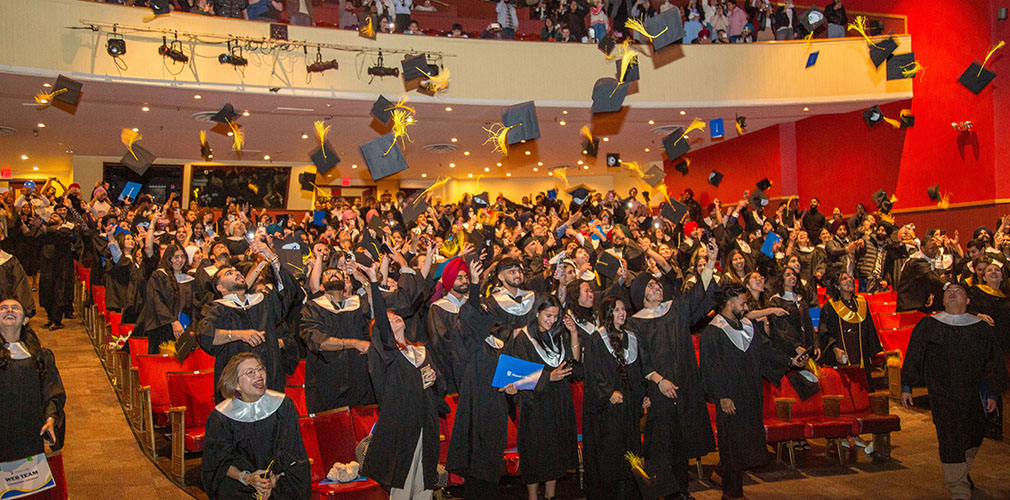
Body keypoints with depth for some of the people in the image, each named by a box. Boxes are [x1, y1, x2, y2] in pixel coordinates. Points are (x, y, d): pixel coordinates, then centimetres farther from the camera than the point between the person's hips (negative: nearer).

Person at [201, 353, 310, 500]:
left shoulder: (283, 406, -2)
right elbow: (222, 460, -3)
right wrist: (245, 477, -20)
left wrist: (275, 477, -17)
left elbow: (288, 452, 0)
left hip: (279, 475, 1)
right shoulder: (221, 416, -4)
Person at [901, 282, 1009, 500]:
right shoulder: (928, 326, 1)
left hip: (971, 393, 3)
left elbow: (992, 360, 12)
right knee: (951, 439, -8)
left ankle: (963, 472, 41)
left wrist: (992, 393, 10)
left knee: (974, 435, 12)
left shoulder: (980, 328, 6)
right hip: (941, 394, -3)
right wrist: (906, 387, 1)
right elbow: (913, 357, 3)